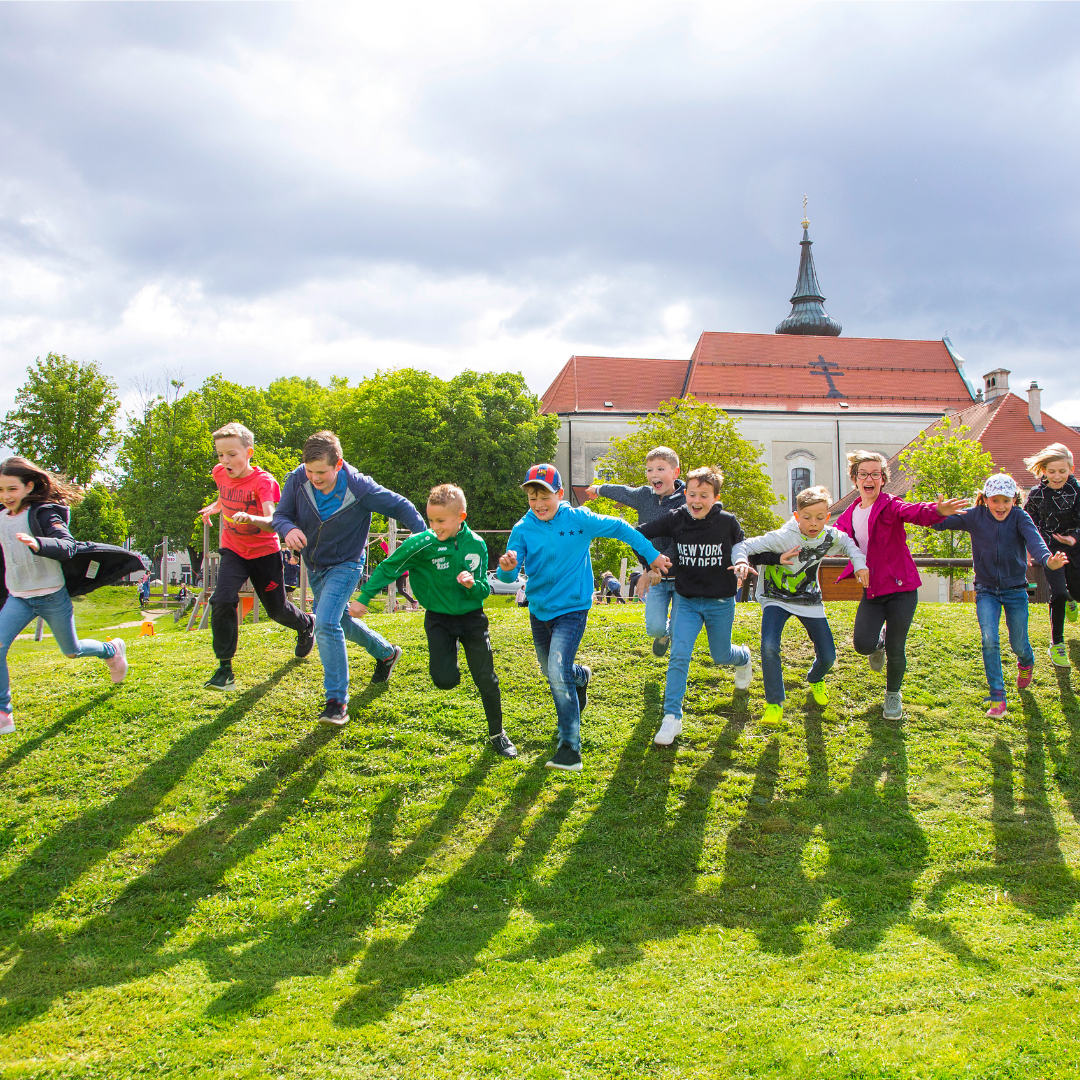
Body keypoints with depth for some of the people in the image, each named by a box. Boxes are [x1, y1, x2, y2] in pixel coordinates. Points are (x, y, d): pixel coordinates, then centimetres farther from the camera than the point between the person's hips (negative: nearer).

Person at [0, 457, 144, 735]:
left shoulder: (43, 513, -15)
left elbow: (67, 545, -29)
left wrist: (38, 544, -47)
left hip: (52, 596, -5)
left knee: (72, 651, 12)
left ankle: (112, 650, 45)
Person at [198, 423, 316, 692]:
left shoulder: (262, 481, -22)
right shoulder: (220, 474, -5)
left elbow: (271, 522, -38)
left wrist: (252, 518, -55)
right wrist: (214, 507, 9)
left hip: (264, 551, -3)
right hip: (233, 550, 4)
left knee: (277, 609, 10)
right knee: (222, 601, -20)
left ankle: (306, 625, 47)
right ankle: (225, 670, -13)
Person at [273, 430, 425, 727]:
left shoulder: (359, 488, -28)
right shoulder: (298, 480, -19)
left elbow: (401, 507, -15)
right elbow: (280, 514, -10)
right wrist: (289, 529, -34)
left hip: (345, 564, -6)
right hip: (314, 565, 6)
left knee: (325, 623, -24)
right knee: (339, 621, 24)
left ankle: (337, 702, -17)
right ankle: (386, 653, 50)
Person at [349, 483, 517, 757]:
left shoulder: (476, 544, -9)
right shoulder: (422, 544, -17)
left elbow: (484, 590, -3)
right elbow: (388, 568, -9)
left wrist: (473, 585, -25)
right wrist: (364, 599, -11)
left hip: (472, 616, 2)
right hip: (439, 618, -1)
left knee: (486, 679, 1)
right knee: (445, 680, -16)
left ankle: (497, 734, 22)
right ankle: (448, 653, 21)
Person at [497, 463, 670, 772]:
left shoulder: (579, 520, -11)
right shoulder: (523, 529, -7)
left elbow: (619, 528, 2)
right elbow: (509, 576, -14)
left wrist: (652, 555, 6)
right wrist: (507, 568, -39)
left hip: (571, 609, -4)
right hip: (539, 610, 4)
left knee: (558, 672, -21)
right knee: (551, 671, 22)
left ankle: (571, 748, -17)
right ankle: (581, 676, 59)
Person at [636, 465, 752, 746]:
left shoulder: (727, 522, -11)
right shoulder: (675, 520, -10)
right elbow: (638, 534, -2)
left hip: (721, 602, 0)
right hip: (687, 601, 0)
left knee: (720, 655, 17)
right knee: (679, 655, -15)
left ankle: (744, 658, 54)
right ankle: (672, 717, -10)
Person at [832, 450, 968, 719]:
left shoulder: (890, 506, -9)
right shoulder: (849, 515, 7)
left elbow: (914, 513, -31)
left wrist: (937, 511, -53)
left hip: (900, 588, -3)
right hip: (871, 590, 3)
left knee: (895, 650, -2)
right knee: (863, 644, -13)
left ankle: (893, 694, 27)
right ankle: (880, 641, 27)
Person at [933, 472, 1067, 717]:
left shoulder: (1020, 517, -11)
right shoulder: (975, 516, -6)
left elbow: (1033, 539, -30)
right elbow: (942, 522, -16)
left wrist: (1047, 559, -51)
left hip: (1015, 590, 0)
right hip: (986, 591, 0)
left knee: (1018, 644, 9)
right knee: (989, 641, -16)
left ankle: (1026, 663, 48)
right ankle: (997, 698, -9)